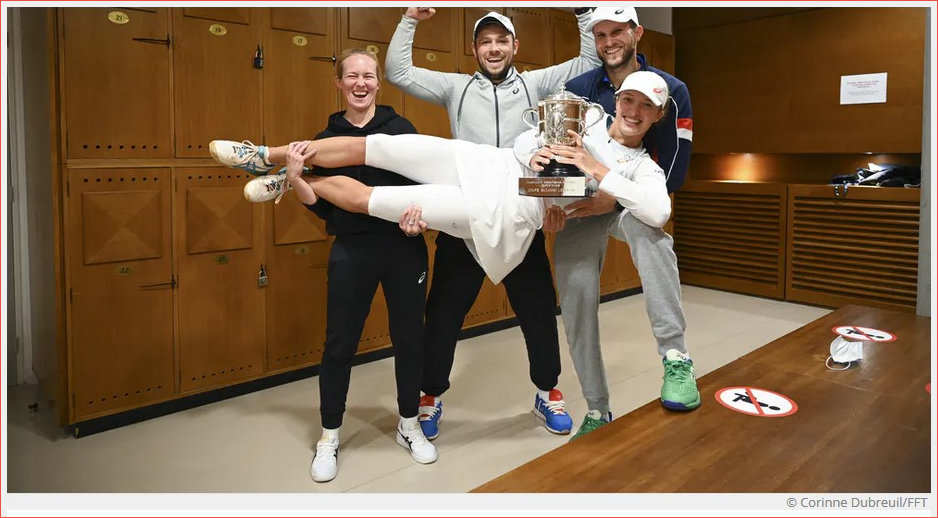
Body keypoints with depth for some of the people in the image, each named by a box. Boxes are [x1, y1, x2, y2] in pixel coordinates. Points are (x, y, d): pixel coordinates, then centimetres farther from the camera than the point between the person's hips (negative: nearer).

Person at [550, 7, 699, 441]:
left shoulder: (669, 90, -7)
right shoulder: (577, 89, 0)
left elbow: (672, 173, -12)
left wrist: (615, 199, -24)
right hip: (579, 202, 2)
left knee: (646, 227, -38)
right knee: (575, 298, -7)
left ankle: (676, 359, -37)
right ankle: (596, 412, 9)